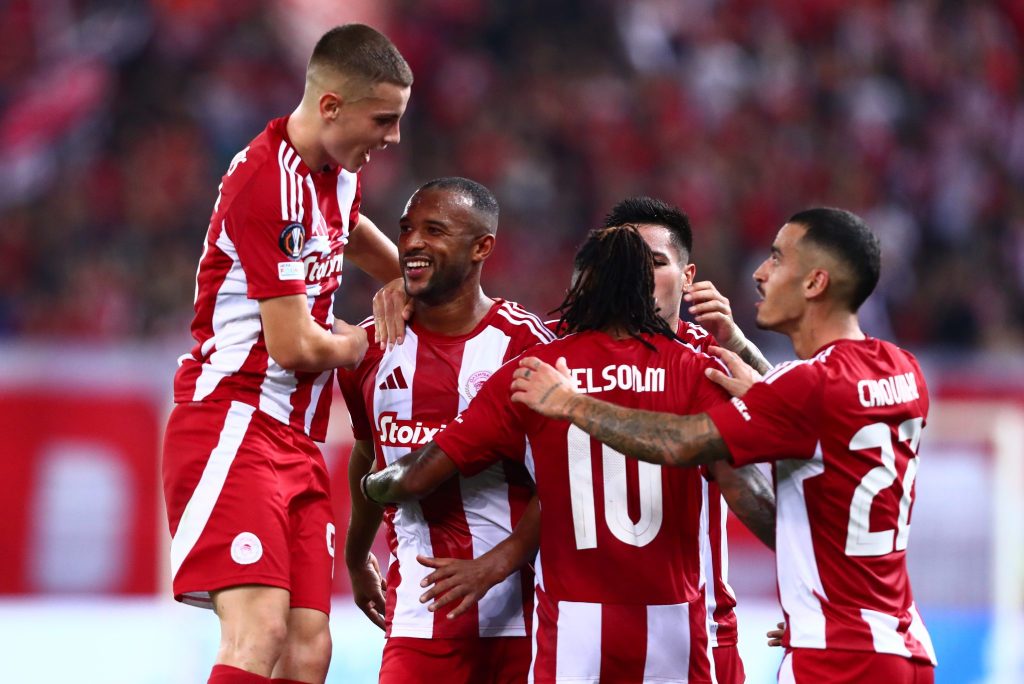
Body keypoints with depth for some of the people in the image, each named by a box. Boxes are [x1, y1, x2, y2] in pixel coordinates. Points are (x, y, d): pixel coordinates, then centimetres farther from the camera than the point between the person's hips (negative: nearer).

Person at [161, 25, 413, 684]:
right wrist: (354, 345, 3)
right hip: (235, 427, -9)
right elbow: (295, 347, -17)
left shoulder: (337, 172, 13)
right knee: (260, 631, -25)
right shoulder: (269, 182, -17)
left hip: (298, 442, 9)